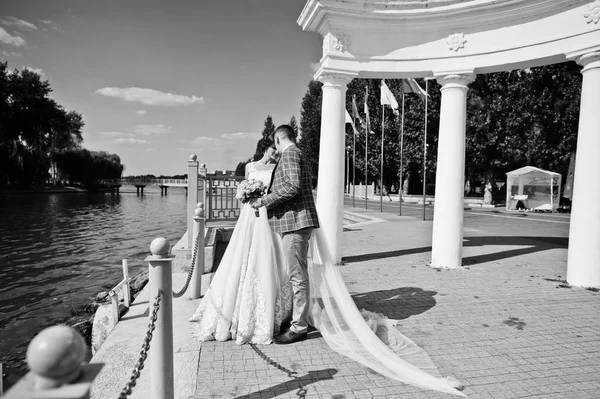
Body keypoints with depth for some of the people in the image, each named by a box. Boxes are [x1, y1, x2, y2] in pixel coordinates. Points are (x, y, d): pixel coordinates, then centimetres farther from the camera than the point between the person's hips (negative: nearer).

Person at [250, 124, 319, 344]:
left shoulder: (290, 153, -8)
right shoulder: (298, 154, 23)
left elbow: (292, 186, -21)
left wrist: (265, 201, -15)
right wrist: (267, 198, 26)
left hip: (295, 221, -11)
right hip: (297, 221, 11)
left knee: (297, 275, -6)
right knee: (298, 273, 16)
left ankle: (299, 327, 1)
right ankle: (299, 317, 27)